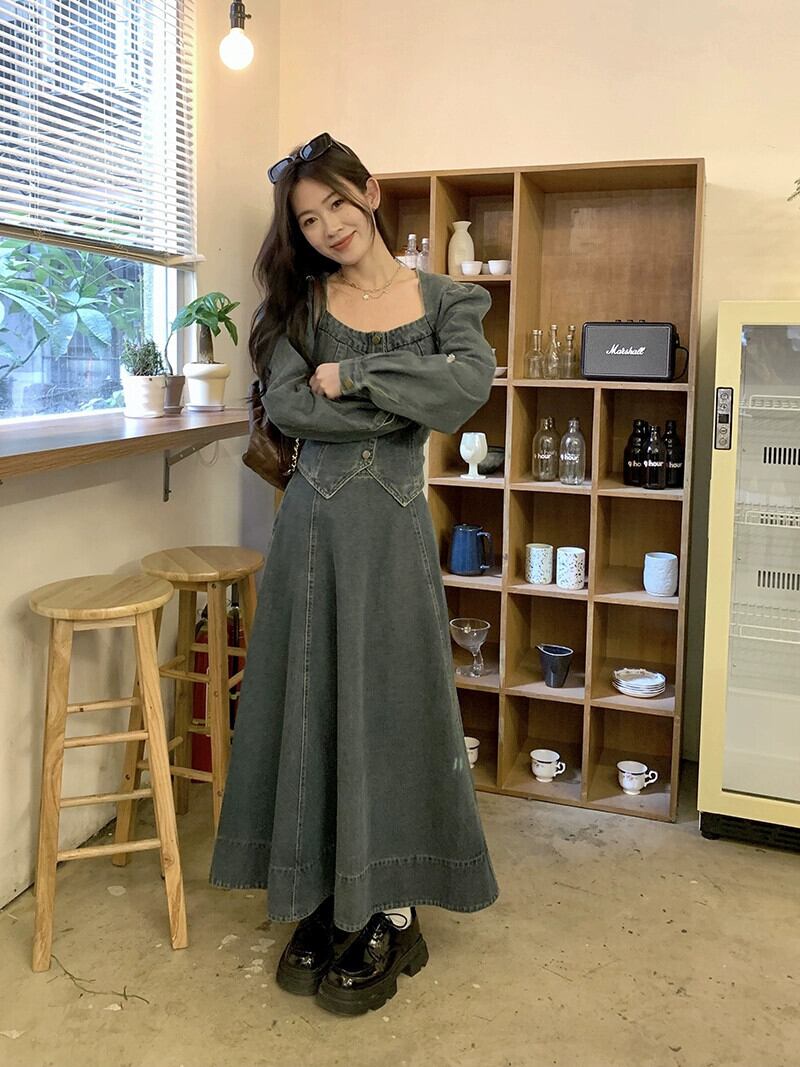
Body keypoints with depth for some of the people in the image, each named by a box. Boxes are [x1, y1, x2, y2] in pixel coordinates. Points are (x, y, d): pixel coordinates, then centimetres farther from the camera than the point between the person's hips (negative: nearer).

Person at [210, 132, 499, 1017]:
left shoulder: (445, 300, 4)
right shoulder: (299, 300, 6)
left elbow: (470, 385, -16)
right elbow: (286, 405, -10)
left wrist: (350, 375, -13)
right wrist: (406, 404, -11)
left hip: (394, 525, -1)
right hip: (315, 522, 2)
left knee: (390, 704, 3)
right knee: (312, 704, 6)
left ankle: (390, 913, 16)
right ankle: (324, 902, 21)